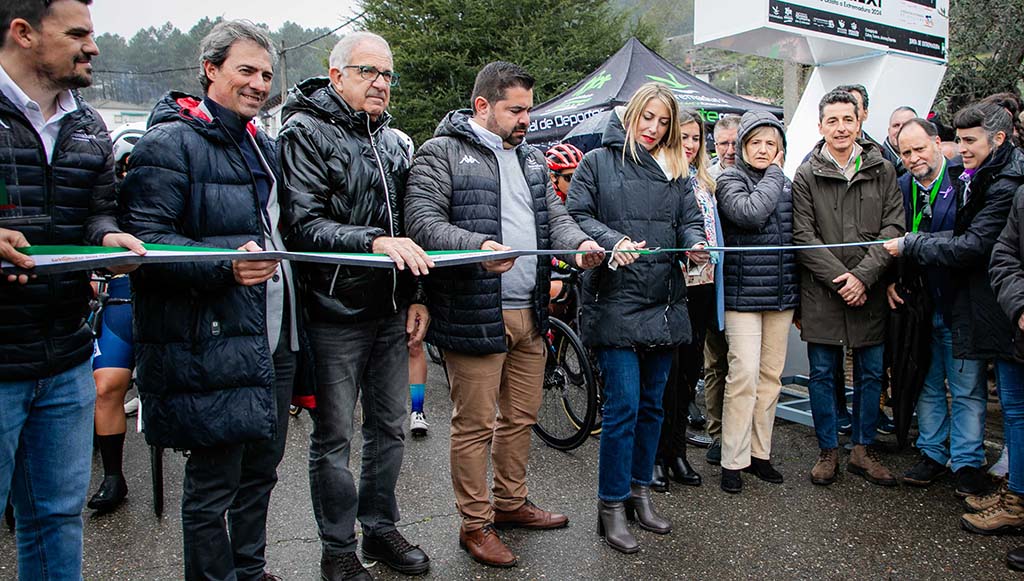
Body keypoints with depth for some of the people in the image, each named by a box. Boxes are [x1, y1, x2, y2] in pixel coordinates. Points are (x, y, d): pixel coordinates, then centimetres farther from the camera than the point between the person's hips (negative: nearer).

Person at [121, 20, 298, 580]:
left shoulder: (260, 144, 18)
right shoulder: (170, 142, -9)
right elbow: (146, 239, -18)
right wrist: (226, 266, -29)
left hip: (271, 339, 9)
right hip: (212, 347, -8)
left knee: (261, 466, 19)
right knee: (213, 481, 3)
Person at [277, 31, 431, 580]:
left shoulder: (392, 141, 13)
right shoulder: (306, 132, -7)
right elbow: (304, 224, -19)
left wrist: (416, 295, 11)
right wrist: (373, 240, -30)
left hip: (391, 312, 7)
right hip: (335, 313, -6)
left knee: (390, 427, 15)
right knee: (334, 437, 6)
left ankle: (381, 529, 33)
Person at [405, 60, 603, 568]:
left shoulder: (531, 158, 18)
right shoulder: (442, 153, -6)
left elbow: (555, 215, 14)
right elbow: (422, 221, -16)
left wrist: (578, 243, -8)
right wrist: (479, 246, -32)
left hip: (528, 313, 7)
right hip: (473, 316, -7)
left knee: (521, 416, 17)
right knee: (475, 424, 3)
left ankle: (511, 502, 36)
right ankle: (475, 524, 20)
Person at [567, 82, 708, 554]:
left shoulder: (675, 170, 17)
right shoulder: (598, 162, 3)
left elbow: (690, 220, 11)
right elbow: (577, 215, -4)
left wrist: (696, 244, -12)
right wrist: (613, 242, -21)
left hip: (663, 303, 6)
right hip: (616, 300, -5)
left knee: (652, 403, 12)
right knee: (623, 404, -7)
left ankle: (639, 491, 27)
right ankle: (612, 506, 7)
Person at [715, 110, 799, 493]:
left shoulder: (786, 185, 14)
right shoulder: (730, 180, -1)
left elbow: (797, 238, 20)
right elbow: (750, 213, -22)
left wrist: (798, 294, 16)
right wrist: (774, 175, -8)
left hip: (781, 294, 6)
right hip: (743, 293, -6)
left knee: (771, 376, 10)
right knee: (744, 374, -10)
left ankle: (760, 453, 21)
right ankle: (733, 461, 1)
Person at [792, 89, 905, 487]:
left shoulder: (882, 171, 4)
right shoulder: (806, 176, -1)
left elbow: (893, 228, -1)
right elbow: (804, 237, -6)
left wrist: (863, 276, -13)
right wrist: (839, 279, -13)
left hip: (869, 292, 2)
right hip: (821, 294, -2)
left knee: (871, 373, 11)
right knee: (822, 373, 6)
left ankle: (863, 450, 26)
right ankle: (828, 451, 20)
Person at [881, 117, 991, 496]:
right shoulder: (901, 187, 3)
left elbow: (973, 246, -24)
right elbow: (889, 241, 16)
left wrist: (910, 246, -21)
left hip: (962, 307, -5)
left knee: (967, 391, 6)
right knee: (927, 386, 15)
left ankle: (967, 463, 19)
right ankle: (932, 454, 28)